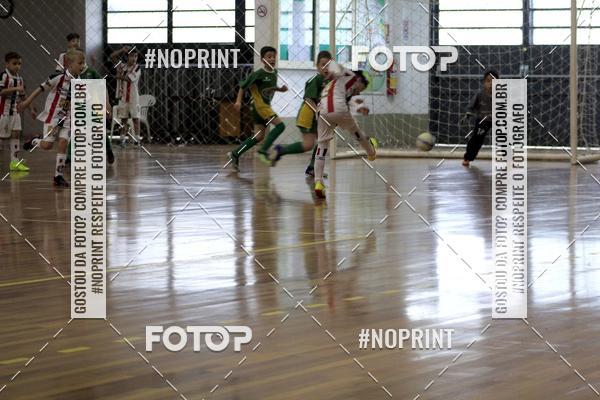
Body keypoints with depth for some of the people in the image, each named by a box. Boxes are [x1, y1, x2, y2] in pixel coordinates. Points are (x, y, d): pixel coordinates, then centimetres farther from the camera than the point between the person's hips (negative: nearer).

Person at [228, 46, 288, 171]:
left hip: (266, 106, 8)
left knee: (259, 136, 9)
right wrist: (239, 101, -18)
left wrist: (281, 89, 4)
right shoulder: (258, 74, -15)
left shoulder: (274, 72, 7)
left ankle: (235, 154, 17)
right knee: (280, 125, -20)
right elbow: (243, 86, -9)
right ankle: (263, 151, -16)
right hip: (260, 105, -8)